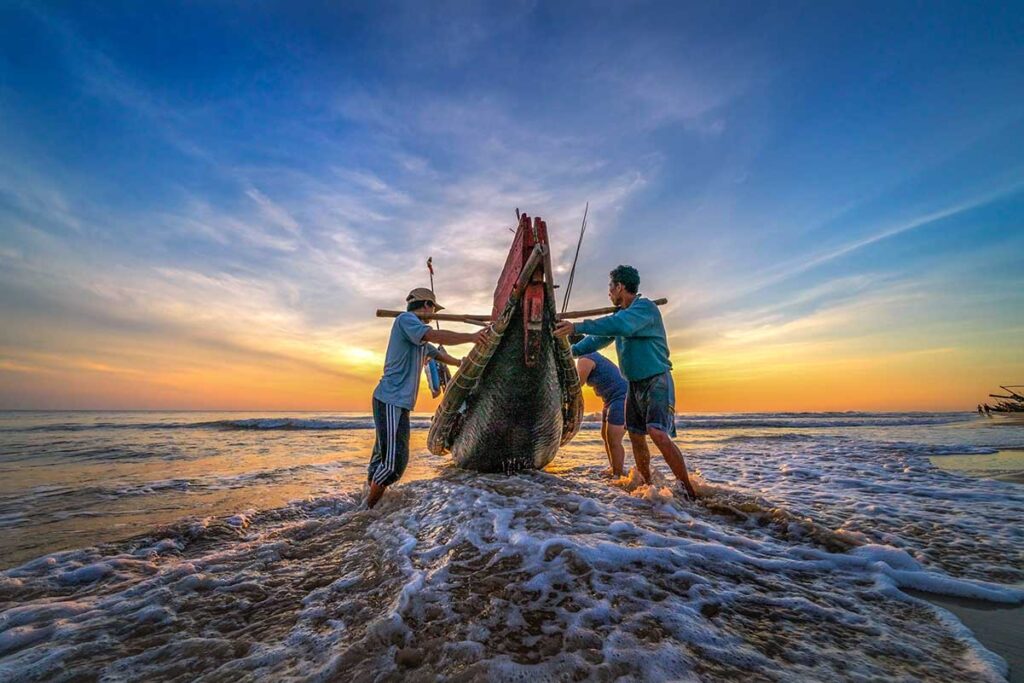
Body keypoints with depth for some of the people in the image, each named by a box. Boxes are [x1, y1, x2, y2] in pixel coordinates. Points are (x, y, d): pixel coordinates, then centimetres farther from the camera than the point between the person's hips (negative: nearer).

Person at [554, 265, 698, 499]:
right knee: (636, 436, 9)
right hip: (634, 383, 9)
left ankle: (689, 489, -9)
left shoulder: (645, 307, -15)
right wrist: (570, 351, 8)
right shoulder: (621, 313, 13)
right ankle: (647, 486, 22)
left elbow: (619, 325, -33)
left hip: (656, 380, -9)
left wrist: (577, 327, -37)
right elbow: (599, 338, 16)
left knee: (658, 433, -21)